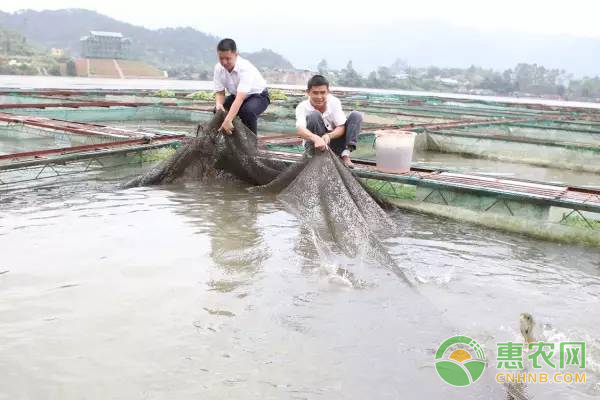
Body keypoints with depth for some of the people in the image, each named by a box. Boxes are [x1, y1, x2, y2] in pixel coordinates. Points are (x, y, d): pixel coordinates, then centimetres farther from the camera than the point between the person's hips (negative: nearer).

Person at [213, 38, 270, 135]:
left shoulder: (245, 68, -35)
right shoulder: (218, 68, -17)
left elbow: (240, 98, -44)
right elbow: (220, 92, -10)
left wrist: (228, 121, -54)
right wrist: (219, 104, -34)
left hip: (258, 95, -6)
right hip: (236, 95, 6)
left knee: (248, 111, -35)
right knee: (219, 111, -18)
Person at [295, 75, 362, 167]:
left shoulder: (334, 102, -10)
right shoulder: (302, 107, -19)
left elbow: (341, 127, -16)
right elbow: (300, 130, -38)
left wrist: (328, 136, -39)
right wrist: (316, 138, -59)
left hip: (332, 140, 4)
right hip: (315, 145, -3)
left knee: (356, 115, -12)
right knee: (313, 115, -29)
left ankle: (345, 154, -24)